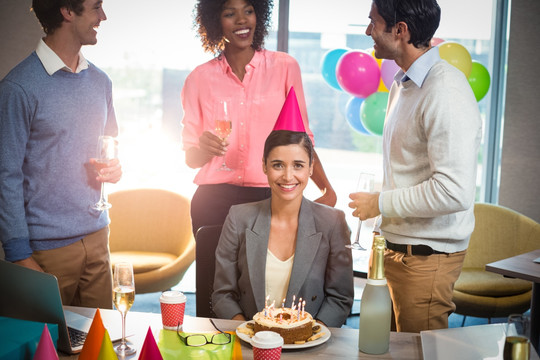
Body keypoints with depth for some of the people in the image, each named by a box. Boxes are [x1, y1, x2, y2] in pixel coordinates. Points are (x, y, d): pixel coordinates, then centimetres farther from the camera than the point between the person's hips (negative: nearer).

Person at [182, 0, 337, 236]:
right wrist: (204, 149, -14)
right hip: (214, 202, 1)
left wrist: (328, 190, -7)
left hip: (270, 199, -1)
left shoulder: (285, 67, 3)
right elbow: (191, 158, 9)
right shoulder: (199, 79, 5)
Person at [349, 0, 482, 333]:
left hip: (427, 256, -8)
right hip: (399, 248, 9)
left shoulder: (446, 94, -20)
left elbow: (454, 192, -27)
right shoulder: (402, 84, 11)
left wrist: (381, 203, -16)